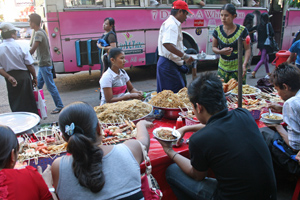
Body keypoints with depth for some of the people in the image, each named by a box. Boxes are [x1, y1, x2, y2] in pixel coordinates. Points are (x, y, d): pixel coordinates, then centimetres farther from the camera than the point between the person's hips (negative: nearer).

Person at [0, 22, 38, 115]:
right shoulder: (20, 47, -12)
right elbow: (29, 65, -9)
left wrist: (9, 77, -6)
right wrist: (34, 77, 1)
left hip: (11, 80, 2)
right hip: (24, 76, -2)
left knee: (15, 103, 13)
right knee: (29, 101, 9)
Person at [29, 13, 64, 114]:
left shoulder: (38, 34, -16)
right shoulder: (42, 31, 14)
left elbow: (32, 50, -22)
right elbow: (48, 47, 21)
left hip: (44, 64, -10)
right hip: (43, 64, 10)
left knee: (50, 86, -5)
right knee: (38, 85, 14)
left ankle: (60, 106, 2)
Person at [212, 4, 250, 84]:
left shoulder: (242, 30, -6)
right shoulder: (218, 30, 1)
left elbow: (247, 49, -5)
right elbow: (214, 47, 8)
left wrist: (244, 64, -19)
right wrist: (221, 51, -14)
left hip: (238, 68, -2)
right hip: (222, 69, 2)